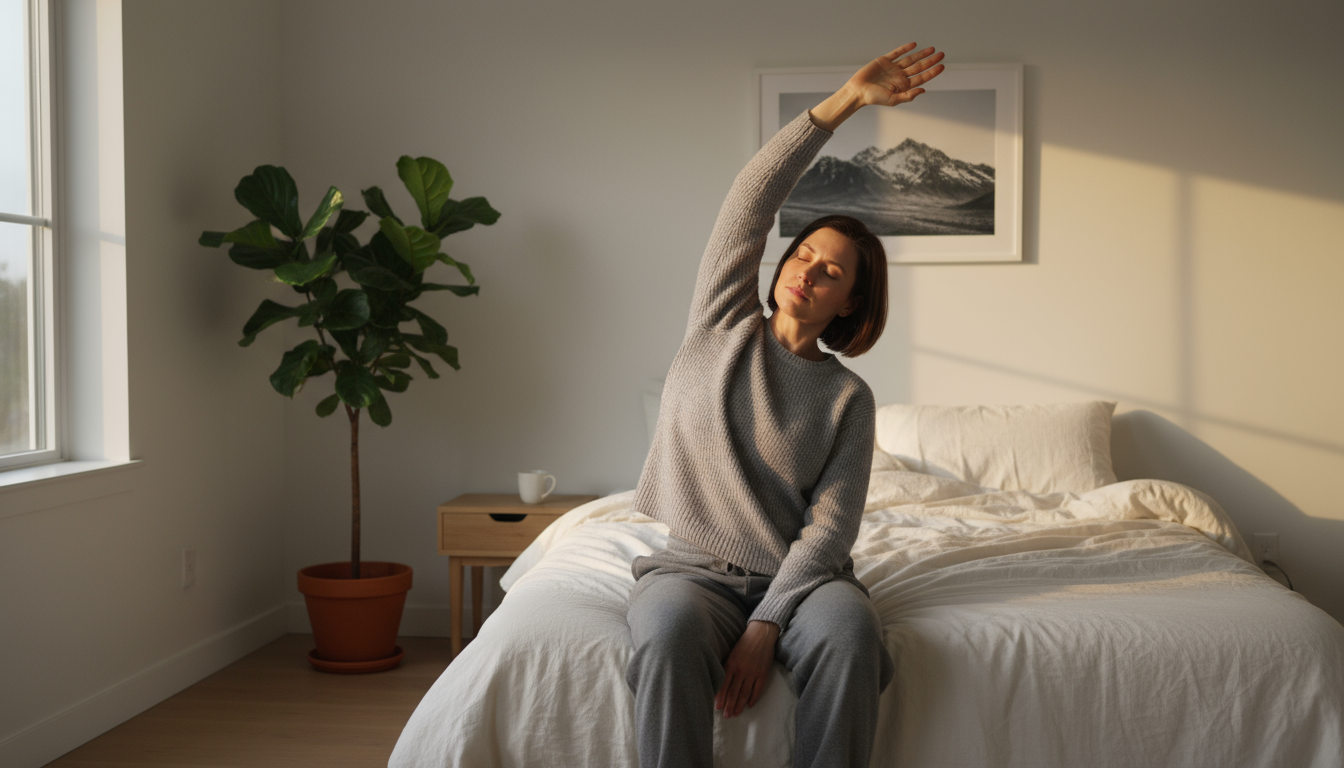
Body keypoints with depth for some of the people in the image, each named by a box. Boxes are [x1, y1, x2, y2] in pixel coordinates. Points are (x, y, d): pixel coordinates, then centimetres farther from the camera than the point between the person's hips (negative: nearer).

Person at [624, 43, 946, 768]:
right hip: (687, 566, 0)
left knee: (851, 631, -33)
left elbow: (830, 526, -6)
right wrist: (845, 100, -4)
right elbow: (749, 200, 0)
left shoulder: (849, 397, 5)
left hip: (794, 575, 0)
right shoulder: (721, 327, 9)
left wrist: (765, 626, -21)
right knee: (673, 632, -35)